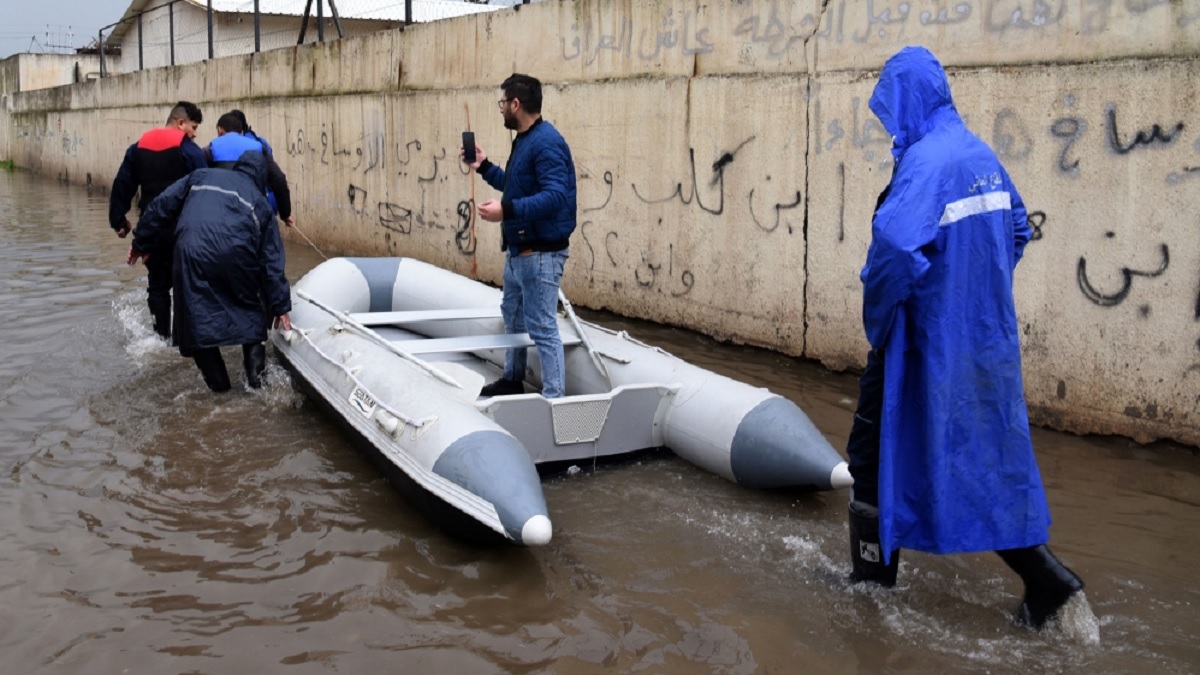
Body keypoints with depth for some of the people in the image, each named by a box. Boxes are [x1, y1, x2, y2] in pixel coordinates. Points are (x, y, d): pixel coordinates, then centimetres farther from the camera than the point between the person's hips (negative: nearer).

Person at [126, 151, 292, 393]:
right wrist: (280, 306, 19)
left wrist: (142, 243, 28)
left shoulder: (201, 176, 29)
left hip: (192, 253, 0)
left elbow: (163, 206, 20)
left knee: (198, 320, 9)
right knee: (250, 309, 23)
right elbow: (272, 262, 19)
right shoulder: (261, 204, 25)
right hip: (238, 255, 1)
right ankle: (255, 368, 12)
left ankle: (218, 382, 9)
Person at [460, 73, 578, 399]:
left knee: (542, 328, -8)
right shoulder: (524, 140, 12)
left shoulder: (546, 142, -21)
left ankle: (554, 398, -2)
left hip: (540, 254, -11)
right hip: (518, 249, 11)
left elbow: (556, 196, -31)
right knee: (513, 314, 23)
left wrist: (507, 210, -37)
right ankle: (512, 379, 38)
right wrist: (484, 167, 21)